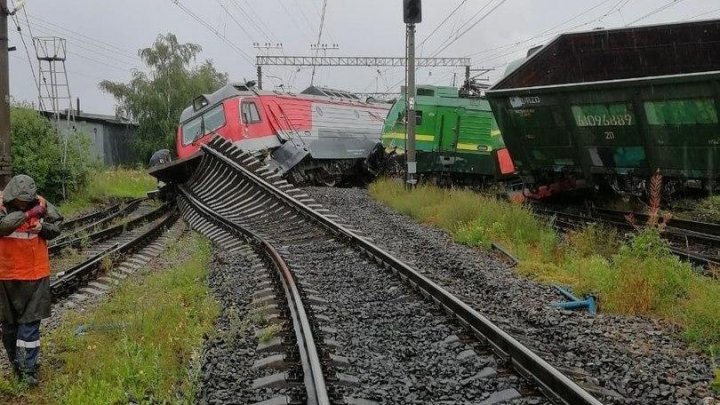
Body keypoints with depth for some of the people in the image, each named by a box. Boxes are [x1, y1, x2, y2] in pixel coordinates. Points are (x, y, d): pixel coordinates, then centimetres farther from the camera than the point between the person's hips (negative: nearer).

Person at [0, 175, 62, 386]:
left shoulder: (40, 204, -4)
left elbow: (57, 226, 4)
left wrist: (43, 227, -16)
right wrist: (28, 214, -35)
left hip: (35, 275, 0)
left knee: (30, 321, 1)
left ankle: (28, 369, 6)